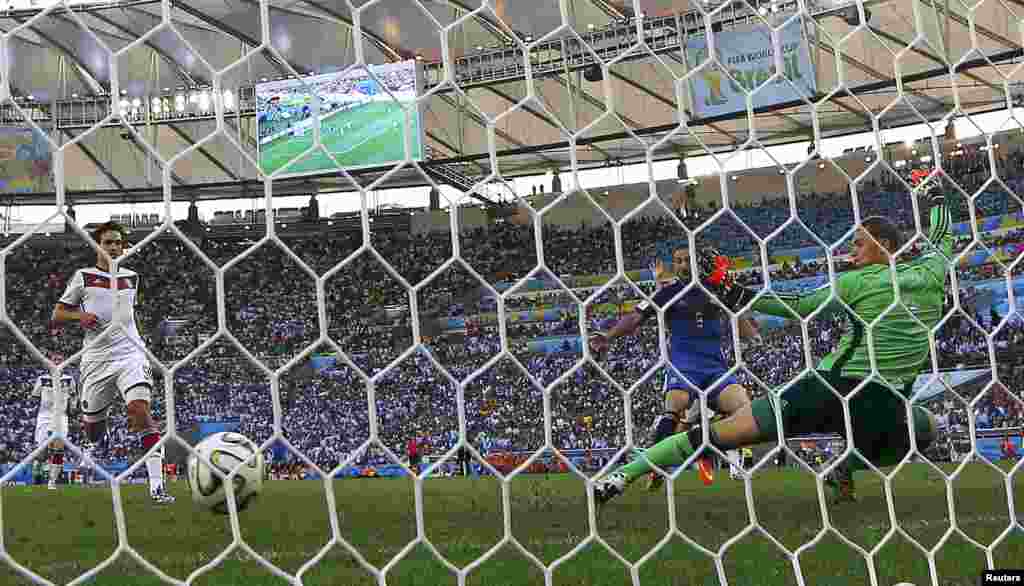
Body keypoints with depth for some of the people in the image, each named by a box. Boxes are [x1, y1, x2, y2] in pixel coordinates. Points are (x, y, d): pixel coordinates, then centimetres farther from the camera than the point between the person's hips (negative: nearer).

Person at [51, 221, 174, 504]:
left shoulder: (131, 277, 14)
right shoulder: (83, 276, 5)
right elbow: (57, 314, 7)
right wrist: (80, 315, -12)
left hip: (130, 355, 0)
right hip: (96, 359, 0)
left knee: (140, 410, -20)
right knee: (92, 420, 10)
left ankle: (157, 487, -27)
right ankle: (94, 446, 51)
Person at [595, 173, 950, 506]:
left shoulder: (858, 281, 2)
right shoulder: (930, 274, 12)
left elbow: (799, 306, 3)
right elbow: (943, 238, 33)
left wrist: (739, 297, 11)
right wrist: (936, 196, 49)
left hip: (833, 389, -2)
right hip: (884, 408, 3)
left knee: (724, 431, 1)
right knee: (928, 427, 36)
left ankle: (625, 473, -3)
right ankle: (849, 467, 17)